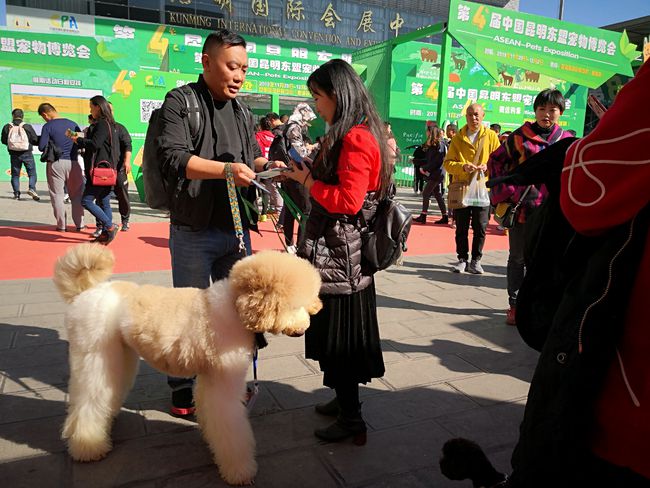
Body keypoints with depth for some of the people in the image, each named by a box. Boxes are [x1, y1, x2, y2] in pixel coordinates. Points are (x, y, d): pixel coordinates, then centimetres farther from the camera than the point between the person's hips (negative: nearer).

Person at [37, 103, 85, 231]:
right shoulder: (73, 124, 5)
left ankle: (61, 225, 8)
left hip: (56, 164, -3)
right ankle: (80, 225, 9)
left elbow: (41, 147, -8)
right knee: (76, 195, 9)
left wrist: (51, 144, 12)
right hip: (73, 163, 3)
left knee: (57, 195, 6)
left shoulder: (48, 126, -6)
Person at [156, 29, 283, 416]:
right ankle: (182, 390, 24)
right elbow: (174, 158, -17)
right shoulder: (181, 102, -5)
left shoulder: (242, 112, 15)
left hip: (236, 228, 6)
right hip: (194, 231, -6)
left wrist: (268, 165, -1)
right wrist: (226, 169, -29)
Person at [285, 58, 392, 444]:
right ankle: (345, 400, 33)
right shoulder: (348, 135, 15)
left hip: (341, 256, -10)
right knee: (335, 331, 18)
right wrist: (305, 173, 7)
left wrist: (307, 179, -12)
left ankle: (352, 419, 16)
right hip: (336, 251, 10)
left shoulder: (356, 139, -17)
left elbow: (348, 200, -23)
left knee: (340, 335, 1)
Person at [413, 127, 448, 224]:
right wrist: (424, 167, 7)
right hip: (435, 174, 10)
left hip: (436, 174, -10)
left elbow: (436, 161, -19)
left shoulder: (439, 145, -12)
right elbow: (429, 160, 18)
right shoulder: (436, 145, 16)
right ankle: (445, 217, 13)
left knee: (426, 194, -7)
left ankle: (423, 216, -4)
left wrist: (425, 168, -15)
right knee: (438, 195, 10)